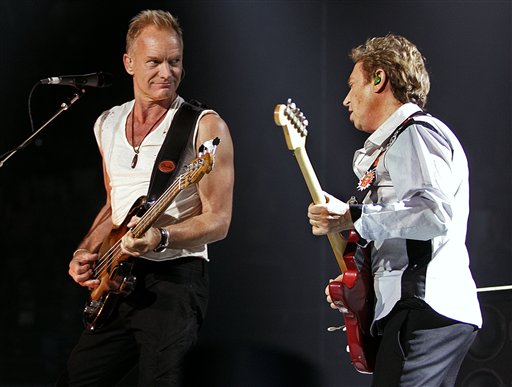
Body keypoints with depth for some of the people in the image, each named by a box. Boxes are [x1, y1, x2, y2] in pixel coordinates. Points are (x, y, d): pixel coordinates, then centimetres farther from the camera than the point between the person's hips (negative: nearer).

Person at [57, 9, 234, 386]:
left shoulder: (205, 127, -7)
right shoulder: (107, 125, 13)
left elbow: (218, 221, -10)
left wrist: (161, 237, -26)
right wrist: (85, 252, 8)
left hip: (175, 276, -6)